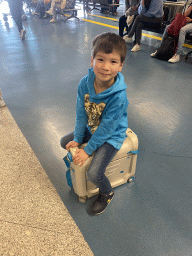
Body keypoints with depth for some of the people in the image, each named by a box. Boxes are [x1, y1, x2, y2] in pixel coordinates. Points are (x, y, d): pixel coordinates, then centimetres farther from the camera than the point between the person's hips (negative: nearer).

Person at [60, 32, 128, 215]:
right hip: (91, 129, 6)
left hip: (111, 136, -6)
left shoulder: (119, 96, -33)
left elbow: (106, 128, -25)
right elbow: (81, 114, -7)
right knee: (65, 142, 14)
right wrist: (77, 139, -4)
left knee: (94, 174, -16)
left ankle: (107, 193, 19)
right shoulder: (85, 83, -18)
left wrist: (88, 150, -17)